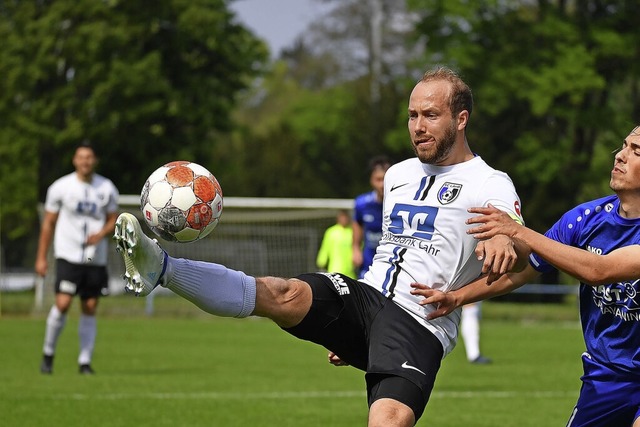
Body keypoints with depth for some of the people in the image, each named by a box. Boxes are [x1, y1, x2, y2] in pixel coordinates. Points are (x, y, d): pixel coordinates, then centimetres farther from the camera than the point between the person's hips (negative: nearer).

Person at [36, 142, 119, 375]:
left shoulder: (107, 188, 5)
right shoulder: (60, 187, -2)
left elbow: (113, 220, 12)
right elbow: (48, 223, 4)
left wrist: (101, 234, -11)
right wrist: (41, 257, 1)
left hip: (96, 258, 3)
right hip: (68, 256, -3)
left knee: (90, 309, 2)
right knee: (62, 304, -14)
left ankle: (85, 362, 9)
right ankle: (48, 353, 4)